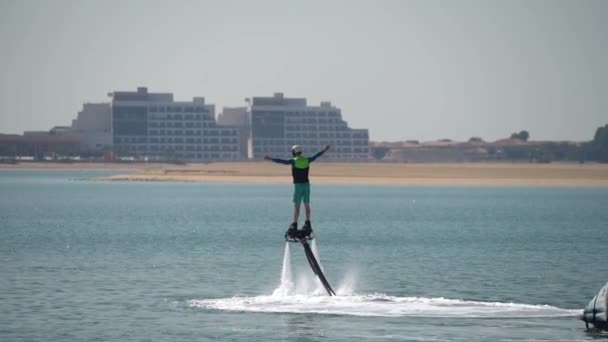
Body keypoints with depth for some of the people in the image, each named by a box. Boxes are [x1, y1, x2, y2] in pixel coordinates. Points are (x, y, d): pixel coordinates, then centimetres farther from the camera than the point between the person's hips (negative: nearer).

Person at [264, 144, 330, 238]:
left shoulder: (294, 161, -8)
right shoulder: (307, 160, 7)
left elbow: (282, 161, -19)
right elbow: (316, 156, 21)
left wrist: (271, 159, -24)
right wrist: (324, 150, 36)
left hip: (298, 185, -5)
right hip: (306, 184, 5)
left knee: (296, 206, -4)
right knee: (307, 205, 13)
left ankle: (294, 225, -6)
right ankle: (307, 224, 17)